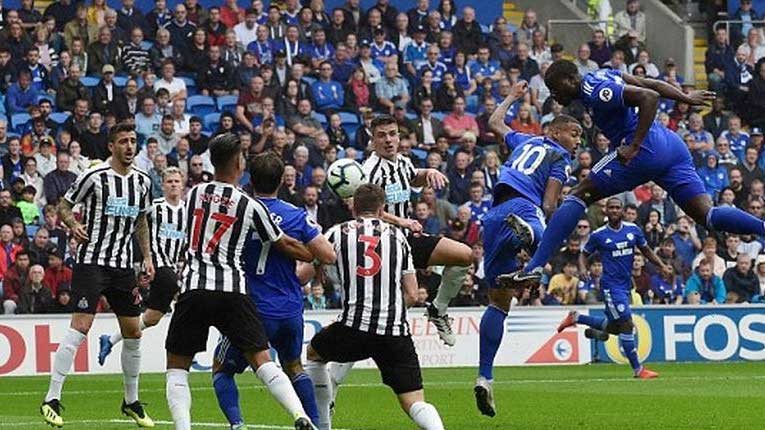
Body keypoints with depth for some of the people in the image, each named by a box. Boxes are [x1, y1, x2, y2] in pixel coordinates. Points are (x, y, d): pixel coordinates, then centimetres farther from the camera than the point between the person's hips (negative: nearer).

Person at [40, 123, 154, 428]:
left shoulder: (142, 181, 9)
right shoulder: (95, 176, -8)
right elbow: (64, 206, 1)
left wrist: (147, 256, 15)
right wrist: (73, 224, -19)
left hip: (123, 265, 6)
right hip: (91, 261, -6)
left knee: (133, 332, 7)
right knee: (80, 327, -16)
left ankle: (131, 402, 21)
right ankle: (52, 399, -13)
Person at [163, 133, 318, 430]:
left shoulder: (193, 194, 10)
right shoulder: (250, 206, 2)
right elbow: (285, 245, 12)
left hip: (194, 288, 1)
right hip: (233, 289, -1)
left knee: (177, 368, 9)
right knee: (262, 361, 0)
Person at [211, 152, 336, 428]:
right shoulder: (297, 216, -4)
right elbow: (328, 256, -6)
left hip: (252, 310, -3)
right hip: (291, 310, 3)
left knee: (222, 368, 13)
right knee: (294, 367, 27)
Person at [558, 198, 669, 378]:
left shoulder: (633, 230, 5)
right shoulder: (598, 235, -6)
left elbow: (646, 250, 16)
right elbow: (584, 254, 4)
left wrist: (662, 266, 5)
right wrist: (582, 269, -16)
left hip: (626, 284, 6)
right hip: (611, 284, -6)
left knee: (614, 327, 16)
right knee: (627, 324, -12)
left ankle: (575, 318, 34)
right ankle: (638, 369, -5)